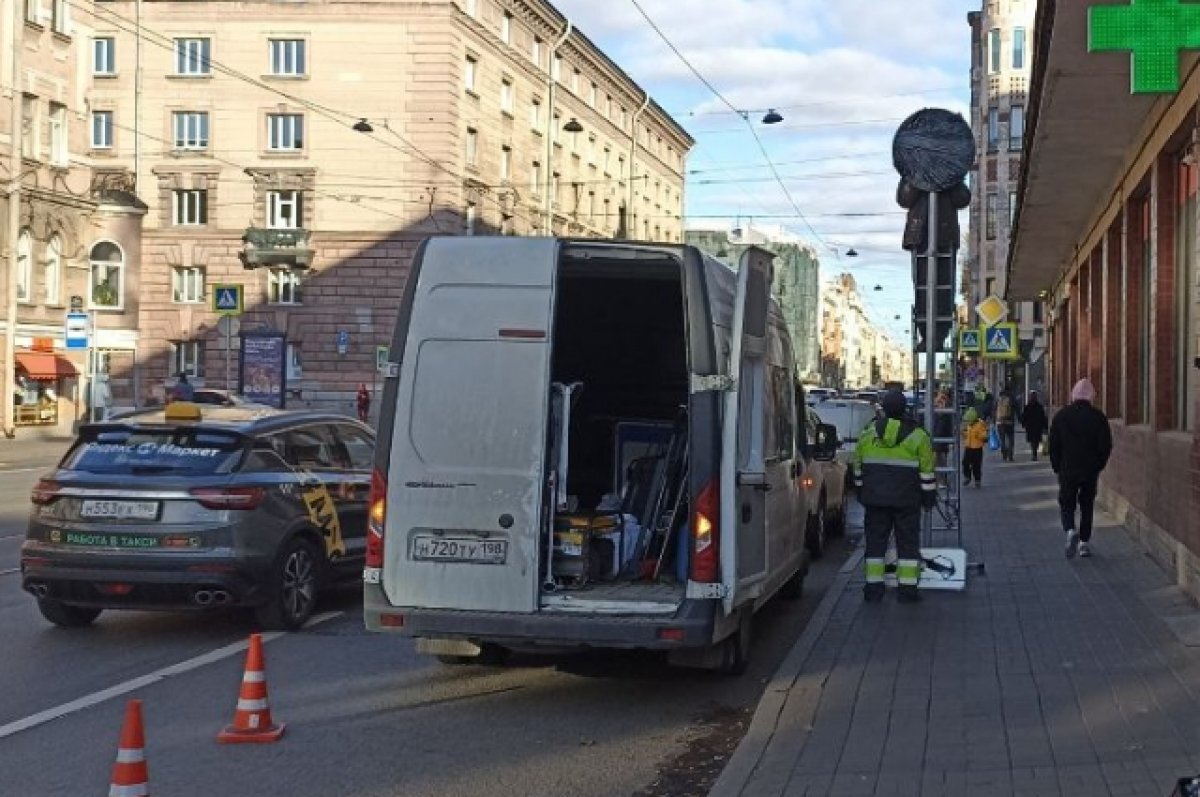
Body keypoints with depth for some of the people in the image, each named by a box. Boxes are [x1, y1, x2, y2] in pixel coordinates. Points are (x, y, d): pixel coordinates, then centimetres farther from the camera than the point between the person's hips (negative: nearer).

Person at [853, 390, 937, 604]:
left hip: (875, 499, 2)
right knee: (908, 543, 5)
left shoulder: (867, 434, 3)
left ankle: (873, 587, 7)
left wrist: (861, 492, 21)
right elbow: (927, 472, -1)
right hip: (906, 499, -2)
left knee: (875, 542, 8)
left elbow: (858, 468, 11)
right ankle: (907, 588, 2)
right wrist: (929, 496, 8)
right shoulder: (918, 436, -3)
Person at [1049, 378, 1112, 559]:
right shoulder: (1098, 417, -4)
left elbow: (1053, 445, -1)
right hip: (1091, 471, 1)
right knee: (1087, 505, 13)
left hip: (1067, 470, -1)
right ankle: (1084, 542, 12)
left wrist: (1057, 467, 9)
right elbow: (1106, 446, -2)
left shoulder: (1061, 416, -3)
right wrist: (1098, 465, 10)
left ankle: (1070, 530, -18)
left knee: (1066, 503, 8)